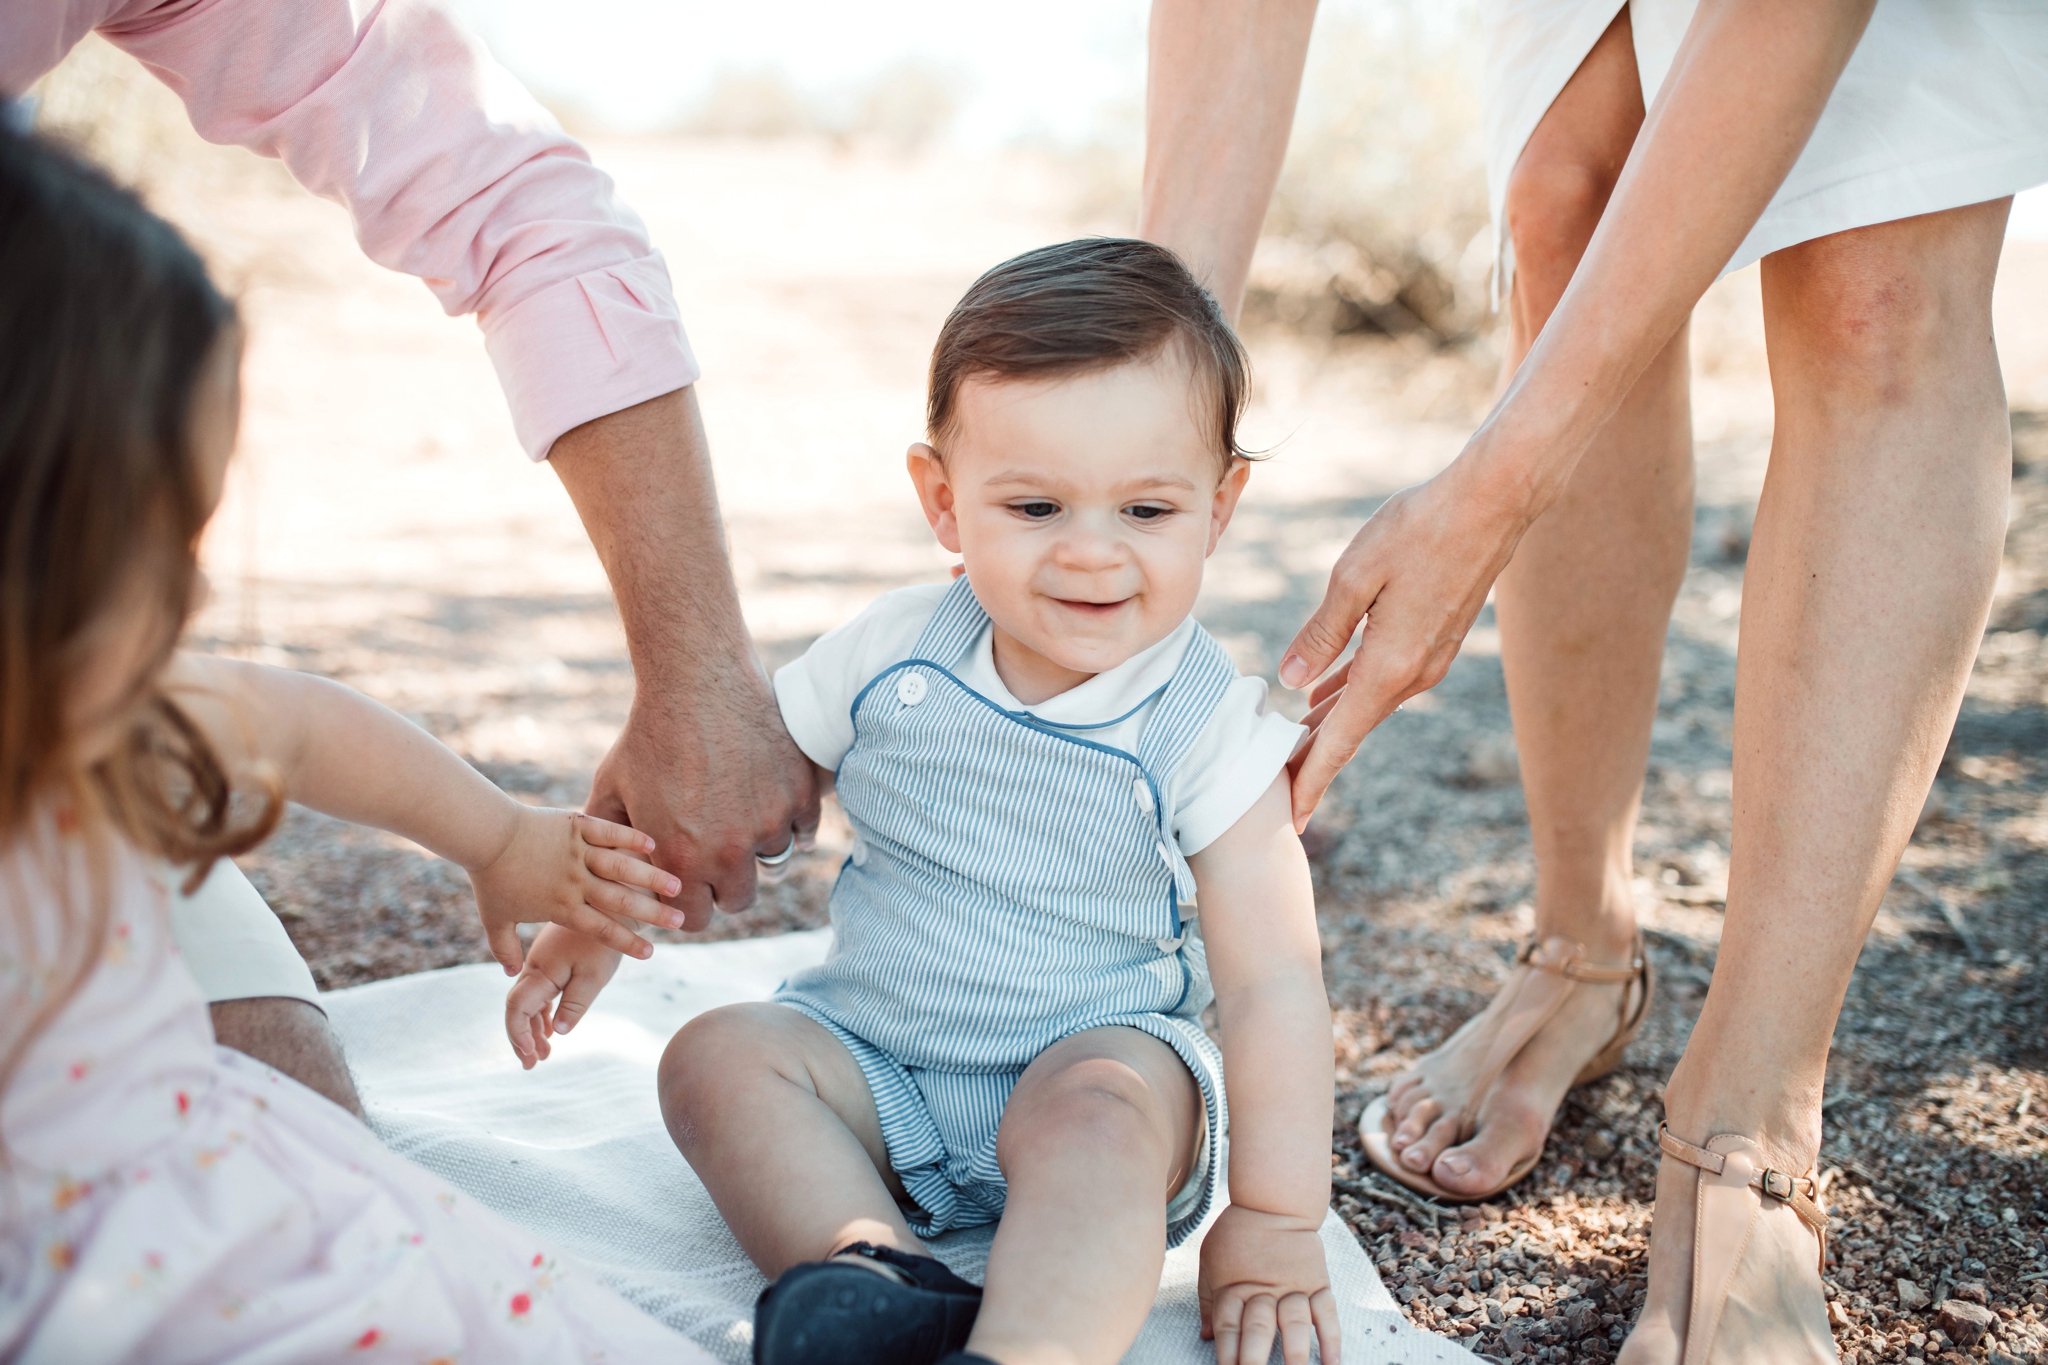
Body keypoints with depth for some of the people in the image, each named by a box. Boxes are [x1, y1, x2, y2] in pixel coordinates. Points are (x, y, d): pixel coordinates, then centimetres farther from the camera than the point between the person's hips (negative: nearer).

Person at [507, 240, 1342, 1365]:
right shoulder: (893, 656, -4)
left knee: (1098, 1107, -35)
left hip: (1097, 1055, -3)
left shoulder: (1204, 726, -13)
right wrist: (599, 914, 6)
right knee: (718, 1052, -20)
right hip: (876, 1069, 4)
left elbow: (1274, 980, -13)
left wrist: (1276, 1220, -16)